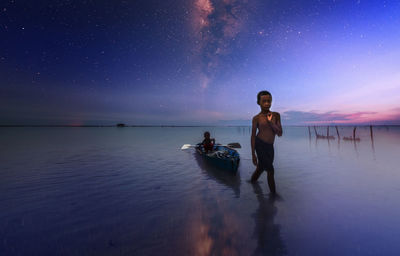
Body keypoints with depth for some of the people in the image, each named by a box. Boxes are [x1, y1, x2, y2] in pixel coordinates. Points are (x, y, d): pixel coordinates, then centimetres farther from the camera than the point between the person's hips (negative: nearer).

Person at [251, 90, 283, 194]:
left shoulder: (276, 115, 2)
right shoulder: (256, 118, -8)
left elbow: (280, 133, -4)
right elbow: (253, 136, -7)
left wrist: (270, 122, -19)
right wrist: (253, 154, -7)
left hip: (270, 147, 4)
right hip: (260, 145, -4)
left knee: (261, 167, 19)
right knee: (270, 170, 1)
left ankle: (253, 181, 45)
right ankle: (273, 192, 22)